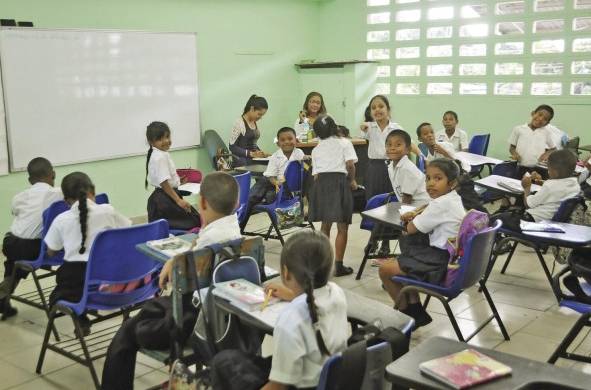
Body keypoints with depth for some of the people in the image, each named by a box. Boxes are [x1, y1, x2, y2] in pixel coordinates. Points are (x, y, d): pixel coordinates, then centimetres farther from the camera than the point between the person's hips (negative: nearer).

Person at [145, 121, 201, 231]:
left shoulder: (163, 154, 11)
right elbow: (164, 183, -24)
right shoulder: (159, 157, -19)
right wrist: (178, 200, -25)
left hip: (163, 198, 10)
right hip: (164, 200, -10)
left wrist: (178, 181, 13)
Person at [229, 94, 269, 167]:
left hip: (253, 161, 7)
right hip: (242, 163, -7)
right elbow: (232, 147, -13)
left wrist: (260, 152, 2)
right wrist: (251, 153, -21)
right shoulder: (239, 123, -11)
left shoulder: (254, 123, 10)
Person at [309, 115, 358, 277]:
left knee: (325, 225, 17)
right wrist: (352, 181, 7)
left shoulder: (316, 149, 19)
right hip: (339, 181, -4)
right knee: (342, 227, 2)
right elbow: (350, 164, -7)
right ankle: (339, 265, 1)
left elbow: (315, 173, 13)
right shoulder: (344, 143, 7)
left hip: (320, 183, 5)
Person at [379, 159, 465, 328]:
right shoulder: (454, 199, 8)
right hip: (452, 256, 10)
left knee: (385, 269, -5)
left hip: (441, 261, -10)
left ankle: (409, 313, 12)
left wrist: (412, 220, 8)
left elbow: (411, 229, -14)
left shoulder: (441, 204, -21)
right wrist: (417, 215, 6)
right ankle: (415, 309, 23)